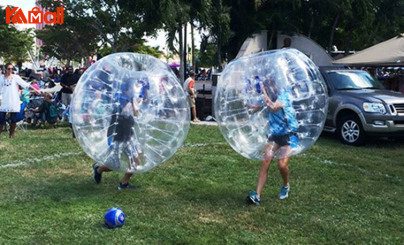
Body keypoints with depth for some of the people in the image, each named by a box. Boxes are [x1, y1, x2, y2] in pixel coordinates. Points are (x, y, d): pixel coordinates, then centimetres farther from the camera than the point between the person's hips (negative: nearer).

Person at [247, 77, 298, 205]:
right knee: (265, 163, -10)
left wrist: (264, 92, -21)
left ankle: (286, 186, 18)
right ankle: (257, 195, -14)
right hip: (274, 136, 5)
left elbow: (273, 108, -29)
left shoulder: (284, 95, -12)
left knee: (282, 165, -16)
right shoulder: (270, 98, 6)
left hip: (288, 135, -5)